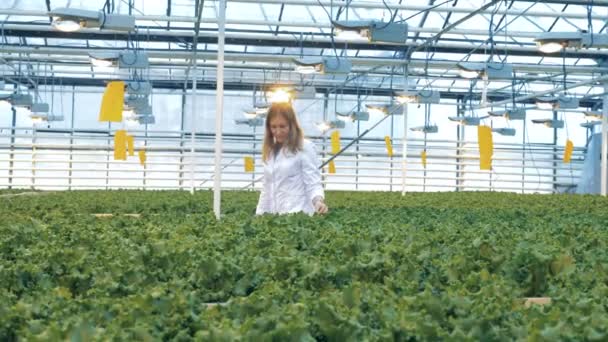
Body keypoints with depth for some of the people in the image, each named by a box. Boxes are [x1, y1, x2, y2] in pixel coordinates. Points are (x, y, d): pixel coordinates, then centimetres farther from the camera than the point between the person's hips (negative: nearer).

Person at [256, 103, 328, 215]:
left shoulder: (305, 147, -4)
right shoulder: (270, 151, 14)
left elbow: (313, 183, -10)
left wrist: (318, 200, -29)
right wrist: (259, 215, 12)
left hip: (297, 214, -6)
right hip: (273, 216, 6)